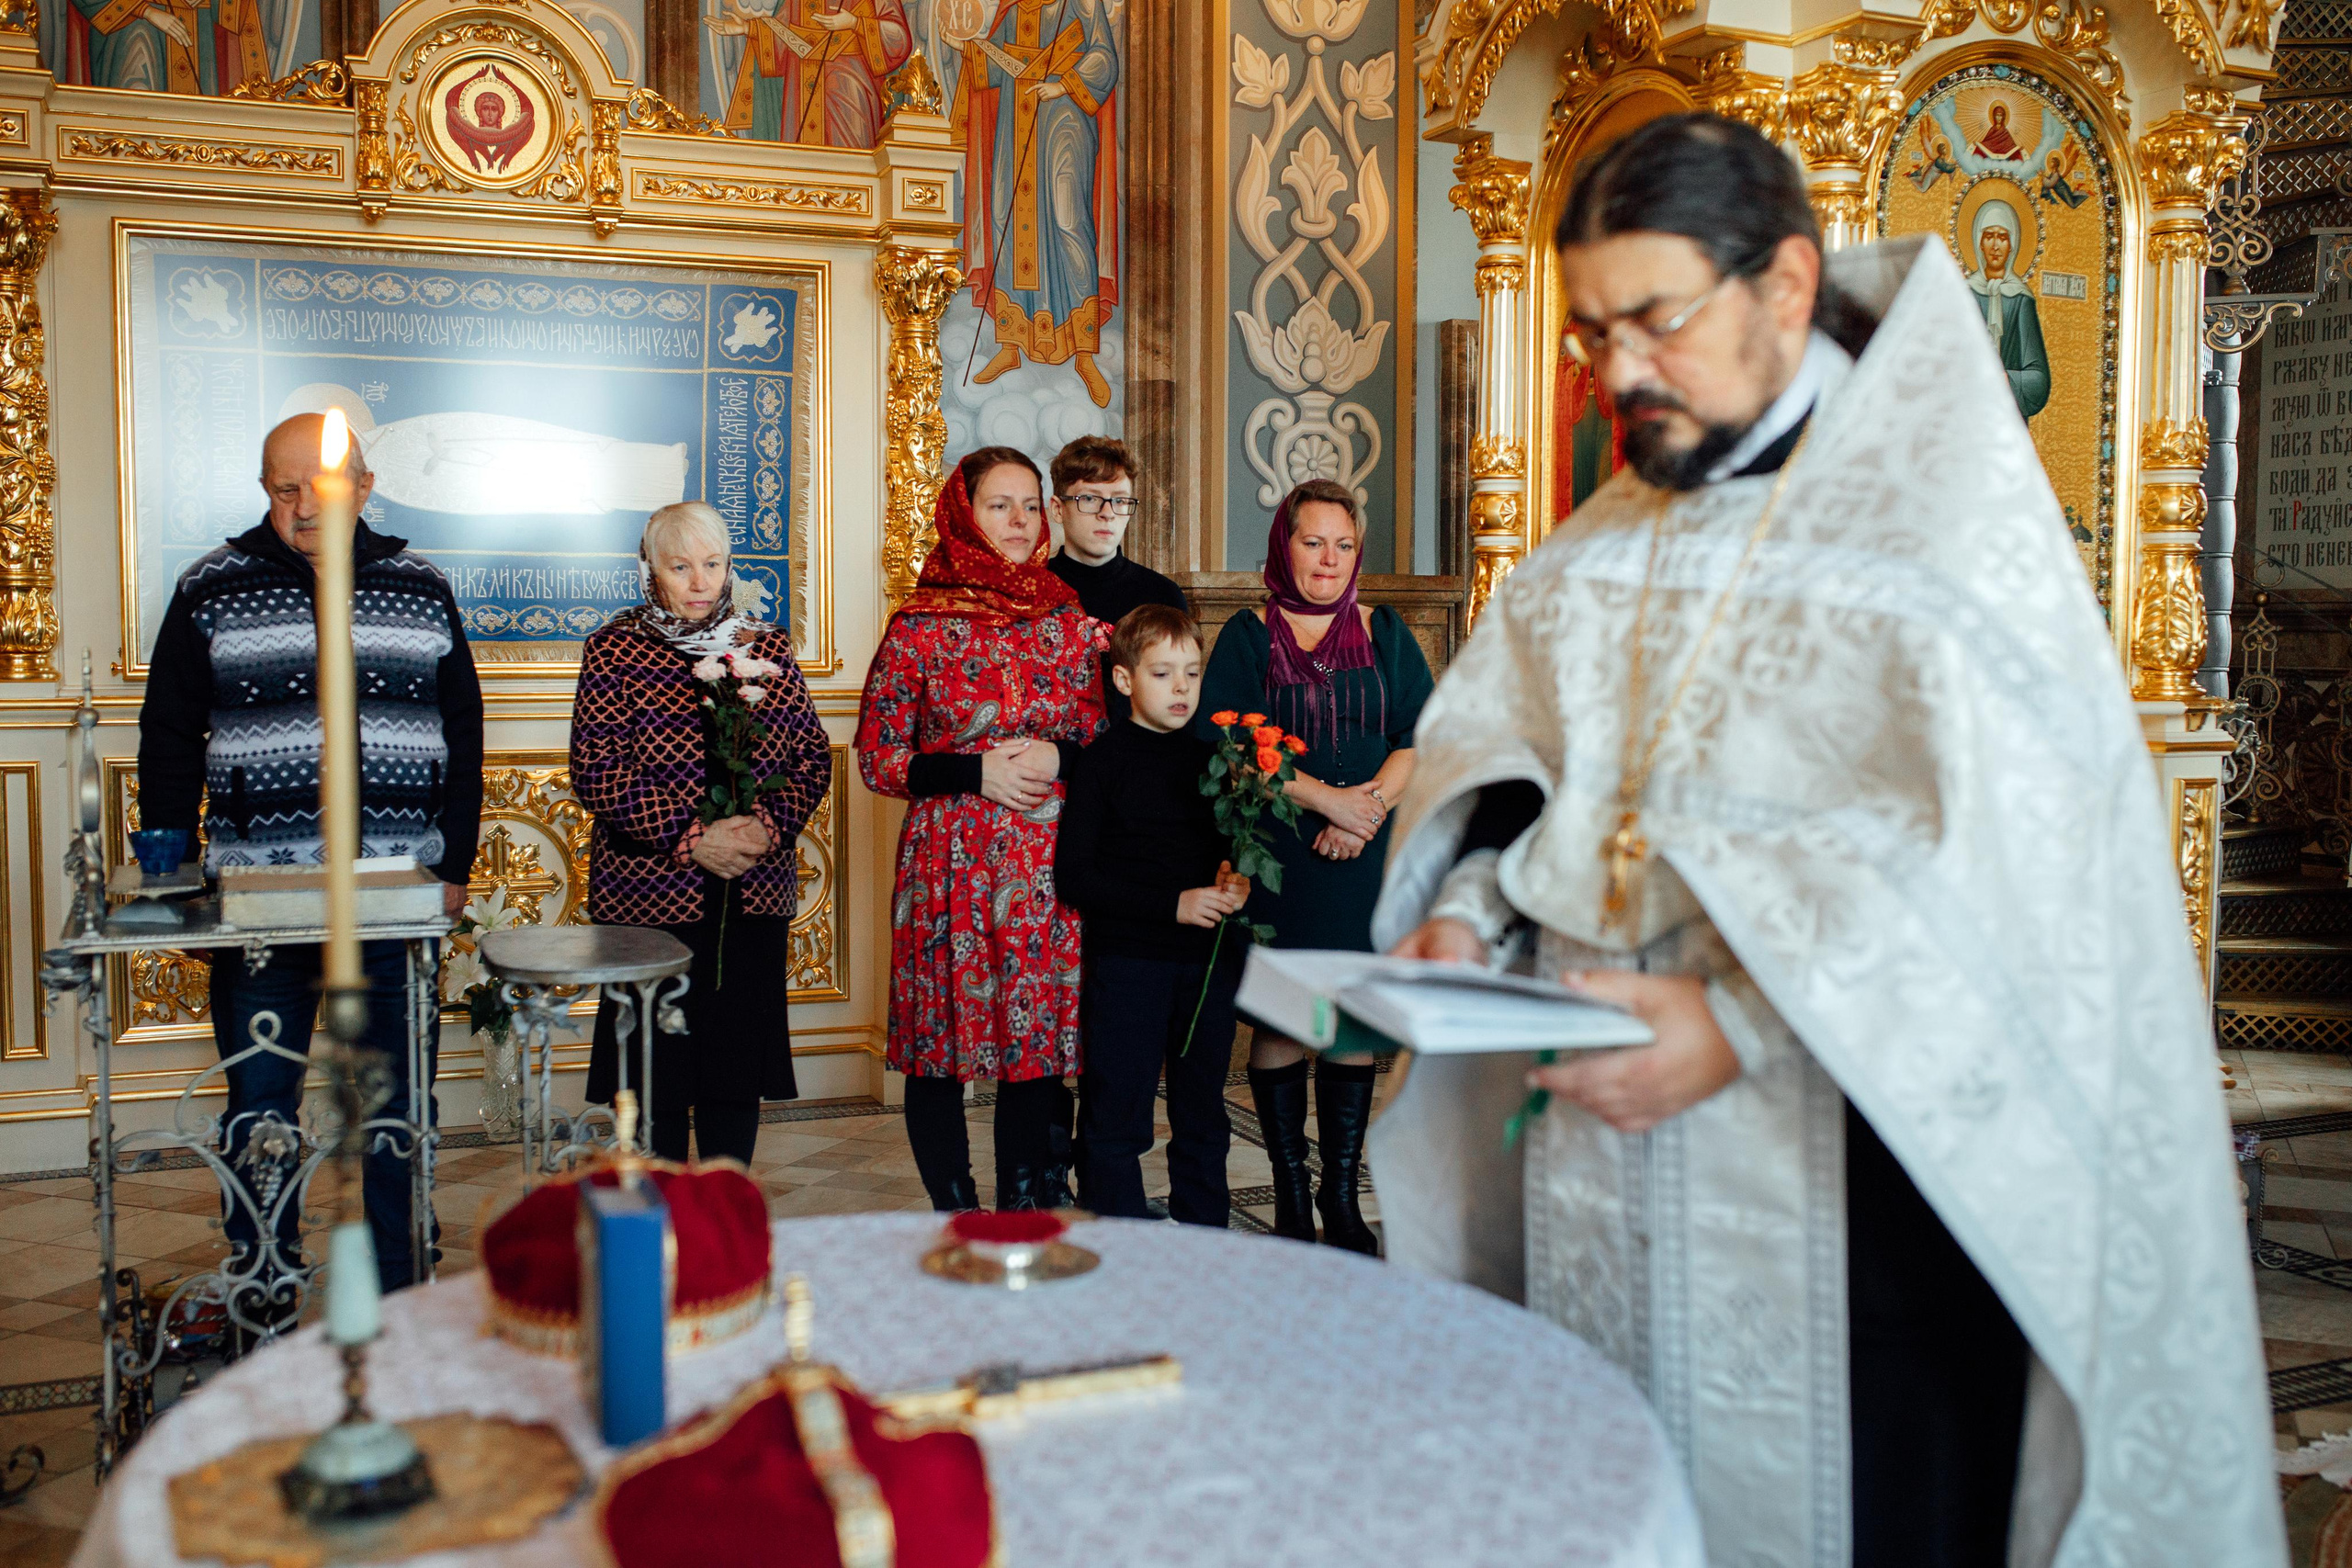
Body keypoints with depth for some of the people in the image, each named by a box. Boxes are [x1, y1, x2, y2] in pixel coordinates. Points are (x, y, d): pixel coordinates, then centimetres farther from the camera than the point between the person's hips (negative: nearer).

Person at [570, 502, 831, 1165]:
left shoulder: (766, 645, 9)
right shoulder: (614, 650, 0)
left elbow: (813, 755, 8)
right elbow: (598, 772, -8)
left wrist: (771, 824, -10)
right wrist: (690, 837, -16)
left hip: (754, 892, 3)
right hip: (651, 892, -3)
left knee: (740, 1064, 8)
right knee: (656, 1068, 2)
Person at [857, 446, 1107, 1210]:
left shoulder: (1071, 624, 7)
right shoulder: (919, 626, -2)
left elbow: (1109, 738, 13)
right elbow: (878, 759, 0)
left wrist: (1057, 757, -7)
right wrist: (976, 773, -11)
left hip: (1048, 862, 2)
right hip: (949, 861, -2)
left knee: (1038, 1036, 7)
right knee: (940, 1042, 4)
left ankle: (1024, 1215, 22)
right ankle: (953, 1220, 19)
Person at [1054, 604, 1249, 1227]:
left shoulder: (1209, 757, 10)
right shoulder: (1104, 760, -6)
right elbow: (1074, 876, -11)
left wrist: (1236, 881, -2)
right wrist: (1174, 904, -16)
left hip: (1207, 961, 5)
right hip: (1126, 960, -5)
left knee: (1203, 1117, 13)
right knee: (1119, 1121, 1)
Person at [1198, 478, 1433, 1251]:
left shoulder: (1385, 633, 13)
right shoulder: (1248, 636, 4)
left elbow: (1423, 733, 5)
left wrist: (1368, 808, -11)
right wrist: (1326, 797, -14)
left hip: (1365, 860, 2)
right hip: (1276, 859, -2)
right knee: (1280, 1020, 0)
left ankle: (1342, 1199, 13)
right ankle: (1291, 1195, 11)